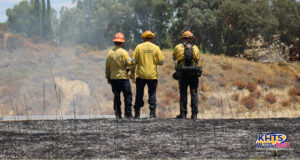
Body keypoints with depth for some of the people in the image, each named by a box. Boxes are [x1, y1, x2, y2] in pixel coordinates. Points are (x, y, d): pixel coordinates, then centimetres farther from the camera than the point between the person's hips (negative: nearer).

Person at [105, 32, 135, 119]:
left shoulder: (110, 53, 5)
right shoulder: (123, 52, -9)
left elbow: (107, 67, 9)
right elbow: (129, 63, -13)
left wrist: (108, 77, 17)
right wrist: (133, 61, 7)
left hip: (113, 78, 4)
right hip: (123, 77, -4)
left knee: (116, 96, 9)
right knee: (128, 95, 1)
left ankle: (118, 114, 6)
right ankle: (127, 113, -4)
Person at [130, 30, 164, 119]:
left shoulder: (139, 47, 0)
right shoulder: (156, 48, 1)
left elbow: (134, 61, -2)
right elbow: (161, 62, -2)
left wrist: (132, 72, 7)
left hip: (141, 75, 0)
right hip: (152, 75, 0)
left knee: (139, 94, 8)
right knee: (152, 93, 7)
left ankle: (137, 113, 8)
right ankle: (152, 112, 0)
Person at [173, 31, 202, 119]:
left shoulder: (178, 47, 3)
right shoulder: (195, 48, 6)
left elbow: (174, 58, 20)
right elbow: (197, 60, 13)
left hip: (182, 73, -1)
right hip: (194, 73, 1)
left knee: (183, 94, 4)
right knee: (194, 94, 4)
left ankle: (183, 113, 2)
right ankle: (194, 114, 0)